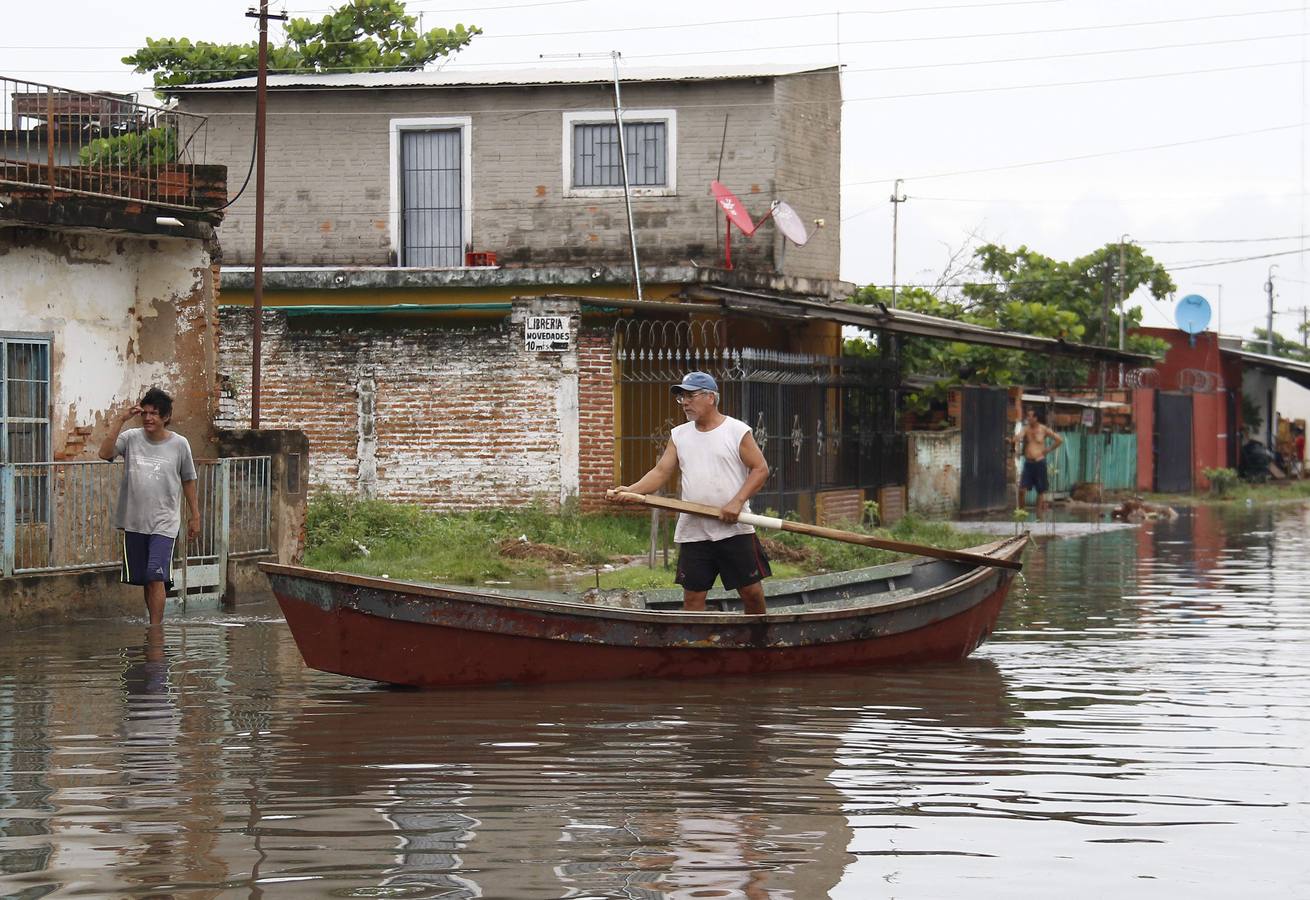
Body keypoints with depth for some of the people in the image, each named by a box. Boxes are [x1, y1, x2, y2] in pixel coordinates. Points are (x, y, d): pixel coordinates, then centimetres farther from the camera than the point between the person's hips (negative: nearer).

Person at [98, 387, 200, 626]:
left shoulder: (179, 444, 0)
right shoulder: (131, 438, 1)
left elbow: (188, 481, 10)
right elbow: (105, 453, -15)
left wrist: (194, 516, 13)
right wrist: (120, 420, -16)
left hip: (164, 523, -3)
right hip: (134, 522, 3)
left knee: (156, 576, -15)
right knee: (143, 579, 9)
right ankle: (155, 622, 23)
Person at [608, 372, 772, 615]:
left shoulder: (738, 431, -2)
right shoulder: (679, 435, 11)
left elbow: (760, 470, -4)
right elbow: (662, 472, 5)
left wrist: (737, 502, -17)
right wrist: (631, 490, -12)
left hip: (735, 529, -4)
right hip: (693, 532, 4)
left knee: (751, 591, 0)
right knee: (692, 596, 2)